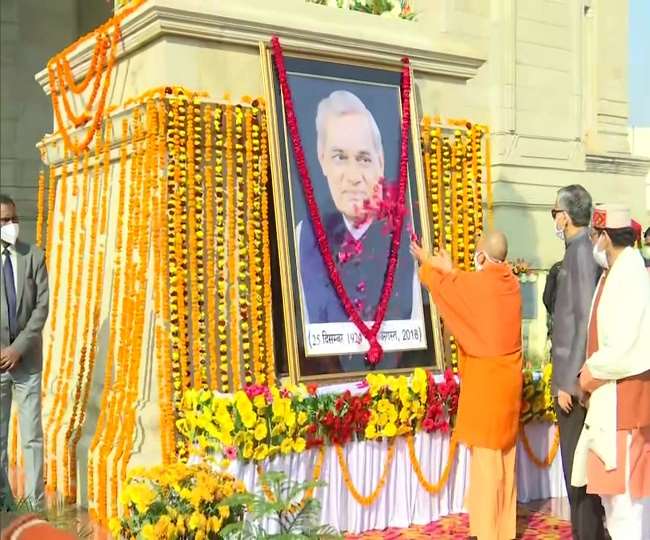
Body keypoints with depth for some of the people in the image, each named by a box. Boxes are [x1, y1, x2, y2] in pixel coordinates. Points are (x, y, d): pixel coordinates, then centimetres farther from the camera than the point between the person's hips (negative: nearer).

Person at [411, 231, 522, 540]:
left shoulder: (474, 283, -15)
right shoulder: (510, 284, 4)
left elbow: (441, 284, 4)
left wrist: (426, 262, 22)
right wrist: (450, 270, 31)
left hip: (484, 383, -7)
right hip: (508, 380, 7)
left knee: (485, 459, -3)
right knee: (504, 458, 13)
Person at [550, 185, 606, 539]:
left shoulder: (581, 252, -16)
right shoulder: (579, 250, 11)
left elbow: (586, 320, -21)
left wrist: (568, 381, -19)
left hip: (575, 380, -9)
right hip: (574, 377, 9)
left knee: (578, 467, -1)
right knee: (578, 464, 16)